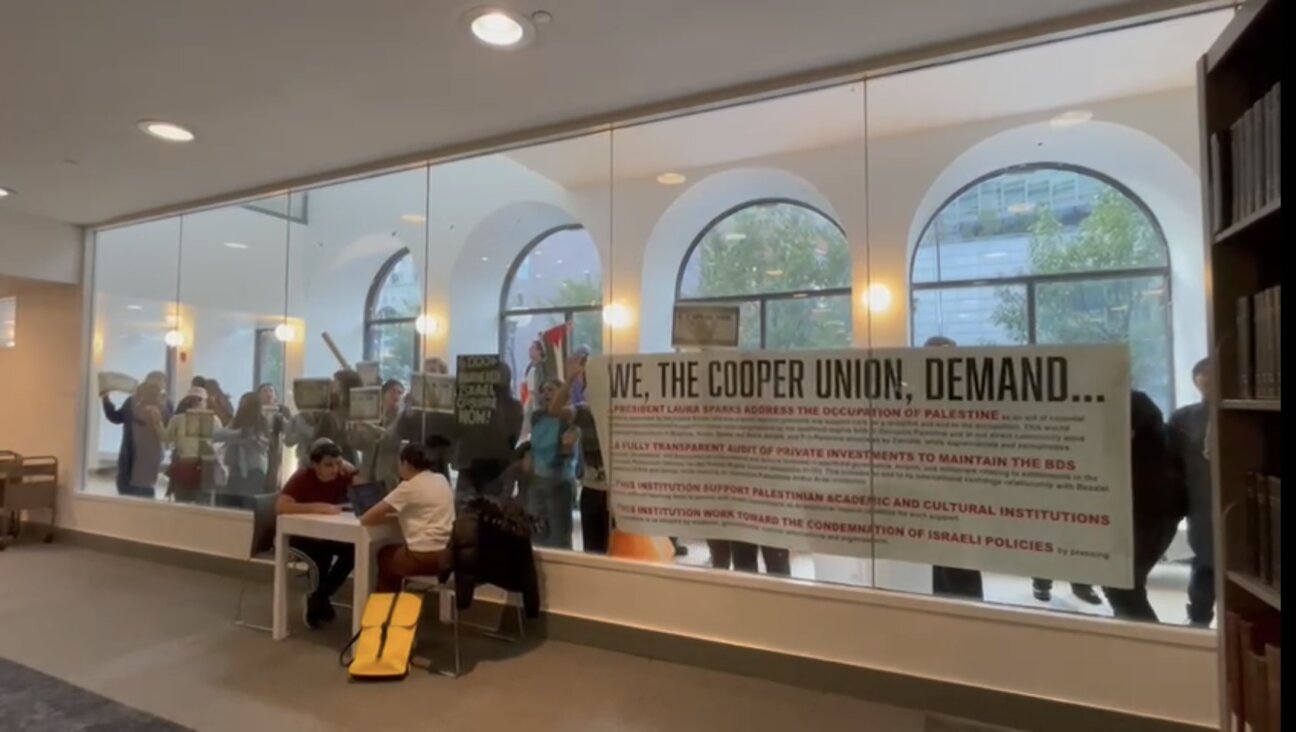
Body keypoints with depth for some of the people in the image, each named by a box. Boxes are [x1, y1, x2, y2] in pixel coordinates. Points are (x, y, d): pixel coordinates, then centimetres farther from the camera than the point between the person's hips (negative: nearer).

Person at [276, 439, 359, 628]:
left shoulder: (342, 475, -12)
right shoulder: (302, 477, -24)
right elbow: (280, 507, -36)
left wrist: (353, 471, -28)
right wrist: (319, 507, -41)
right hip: (301, 535, -4)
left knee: (353, 549, -23)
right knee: (322, 555, -31)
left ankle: (322, 596, 1)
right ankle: (315, 602, -1)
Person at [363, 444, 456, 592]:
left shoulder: (410, 486, -12)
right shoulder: (442, 480, 9)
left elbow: (366, 518, -11)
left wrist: (390, 516, 7)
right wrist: (397, 514, 10)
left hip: (424, 557, -7)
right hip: (446, 555, 7)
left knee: (384, 556, 25)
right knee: (390, 553, 29)